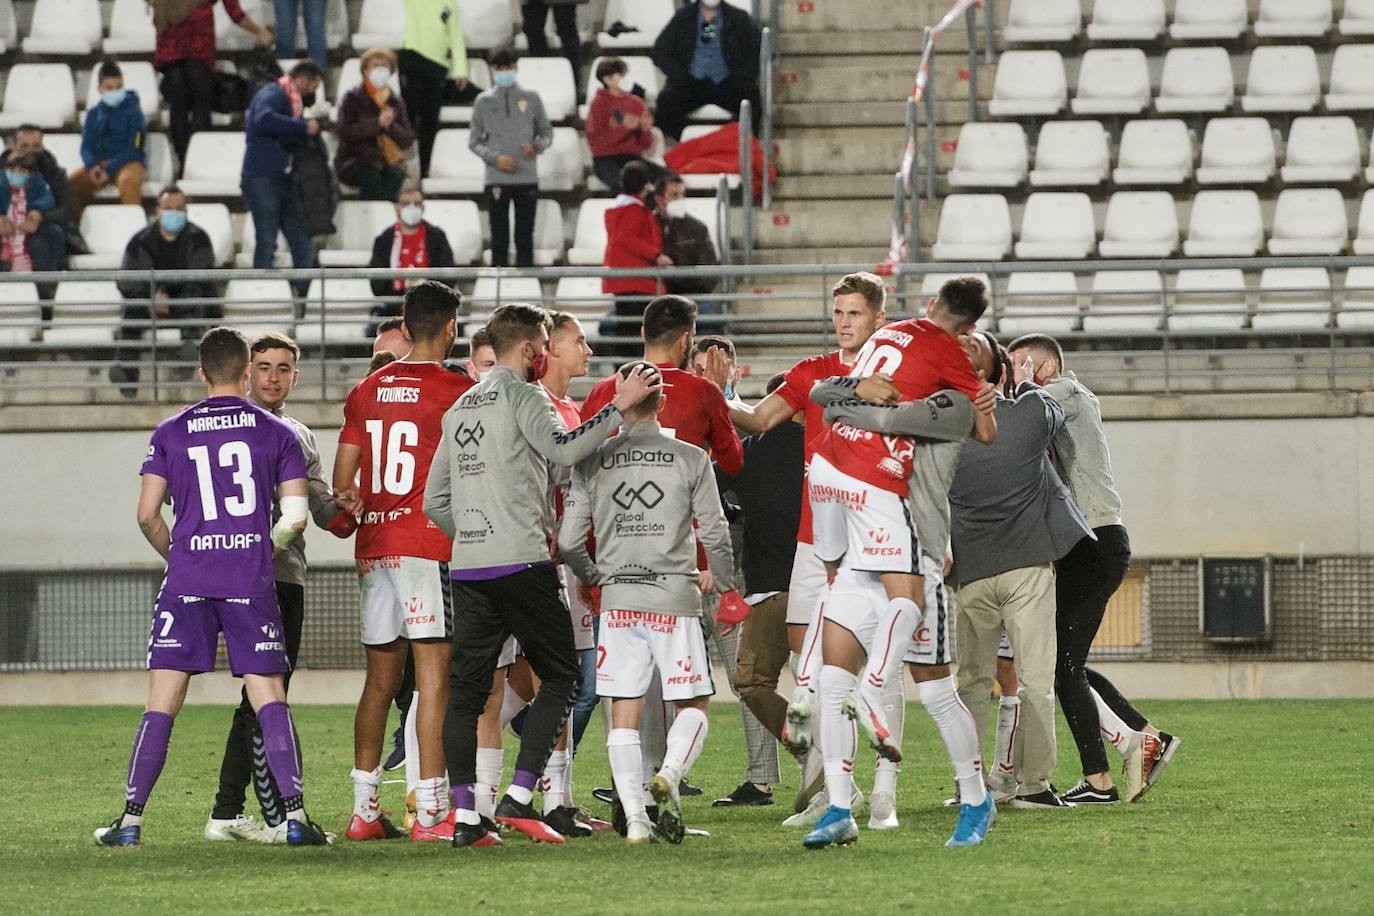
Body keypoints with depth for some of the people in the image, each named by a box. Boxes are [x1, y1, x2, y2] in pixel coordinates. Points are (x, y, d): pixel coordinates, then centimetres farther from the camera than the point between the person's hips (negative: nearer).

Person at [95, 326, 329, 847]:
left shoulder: (170, 434, 6)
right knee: (269, 701, 1)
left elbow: (148, 515, 3)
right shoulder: (277, 433, 5)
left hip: (186, 581, 0)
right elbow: (296, 515, 2)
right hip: (250, 584, 0)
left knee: (162, 704, 3)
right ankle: (295, 815, -7)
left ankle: (131, 819, 1)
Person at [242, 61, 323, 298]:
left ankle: (304, 297, 9)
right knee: (266, 243, -8)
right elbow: (264, 119, -29)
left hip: (283, 180, 9)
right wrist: (304, 127, -21)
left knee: (303, 245, 6)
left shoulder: (292, 100, 21)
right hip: (262, 179, -9)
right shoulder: (273, 94, -7)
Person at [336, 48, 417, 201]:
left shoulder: (396, 102, 13)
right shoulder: (352, 98, 2)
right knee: (370, 175, -35)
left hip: (389, 161, 2)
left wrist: (390, 126, -13)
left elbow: (408, 140, 7)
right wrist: (377, 123, -20)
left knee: (395, 175, -31)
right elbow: (345, 132, -13)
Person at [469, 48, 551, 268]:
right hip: (496, 179, 0)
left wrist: (537, 146, -10)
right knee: (499, 238, -1)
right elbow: (474, 141, 7)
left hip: (527, 178, 0)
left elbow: (547, 132, 12)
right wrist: (495, 158, -10)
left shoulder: (531, 98, 7)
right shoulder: (484, 101, 7)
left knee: (525, 237, 3)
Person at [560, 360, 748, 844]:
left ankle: (634, 817, -2)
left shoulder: (592, 463, 3)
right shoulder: (690, 459, -1)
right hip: (674, 594, -2)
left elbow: (570, 542, 4)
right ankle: (670, 774, -20)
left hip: (617, 598, 2)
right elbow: (714, 534, 0)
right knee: (693, 704, 7)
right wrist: (723, 586, 16)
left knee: (624, 712, 5)